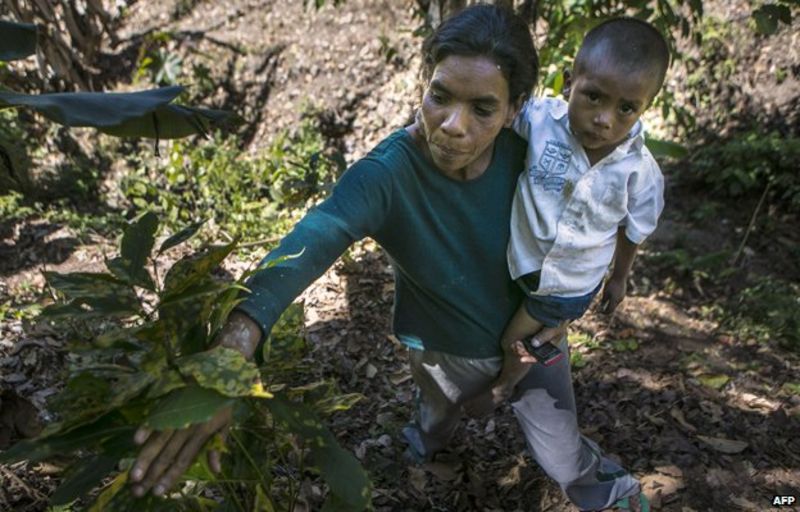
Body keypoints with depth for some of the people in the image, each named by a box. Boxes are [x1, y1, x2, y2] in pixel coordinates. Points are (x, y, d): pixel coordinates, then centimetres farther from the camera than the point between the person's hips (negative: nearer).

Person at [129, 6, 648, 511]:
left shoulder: (523, 151, -24)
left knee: (562, 458, 15)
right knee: (440, 410, 32)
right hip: (449, 348, -1)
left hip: (530, 328, 1)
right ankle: (431, 434, 71)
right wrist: (233, 350, -69)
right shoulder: (385, 175, -35)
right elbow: (309, 245, -54)